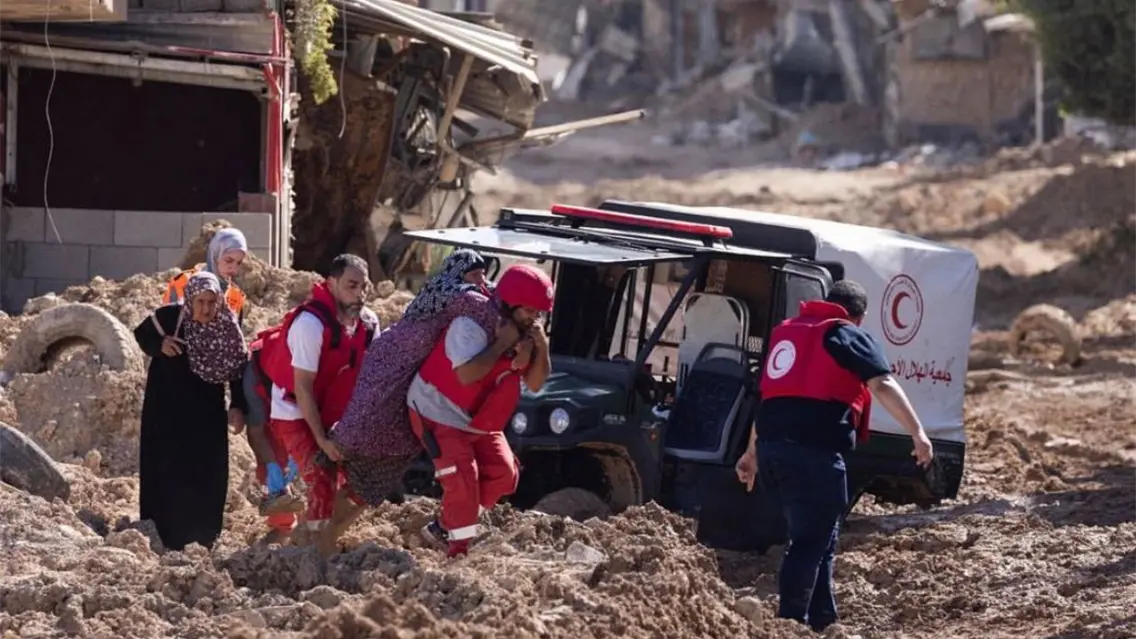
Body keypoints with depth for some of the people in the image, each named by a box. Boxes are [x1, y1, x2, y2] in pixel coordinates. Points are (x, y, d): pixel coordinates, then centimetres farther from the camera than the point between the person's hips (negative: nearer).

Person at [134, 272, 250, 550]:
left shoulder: (227, 329, -7)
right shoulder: (170, 317, -14)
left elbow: (238, 370, 0)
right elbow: (142, 334, 3)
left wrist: (237, 407, -10)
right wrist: (160, 344, -18)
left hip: (208, 414, 3)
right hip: (167, 412, -3)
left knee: (209, 475, 1)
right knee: (168, 473, -7)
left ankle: (204, 537, 13)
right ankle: (169, 537, -1)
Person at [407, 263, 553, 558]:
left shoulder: (526, 333, 0)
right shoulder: (471, 325, -26)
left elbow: (535, 383, -2)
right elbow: (467, 375, -39)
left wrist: (541, 349, -18)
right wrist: (502, 343, -32)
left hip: (480, 421, 9)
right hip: (440, 412, -9)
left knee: (503, 474, 1)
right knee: (462, 477, -19)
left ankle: (446, 526, 13)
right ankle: (458, 550, -10)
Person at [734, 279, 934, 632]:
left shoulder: (787, 331, 26)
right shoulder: (850, 337, 5)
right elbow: (883, 385, -10)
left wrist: (753, 453, 41)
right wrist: (917, 432, -17)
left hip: (771, 446, 8)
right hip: (813, 451, -8)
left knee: (813, 536, 19)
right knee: (811, 541, -5)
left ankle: (822, 619, 22)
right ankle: (790, 623, -9)